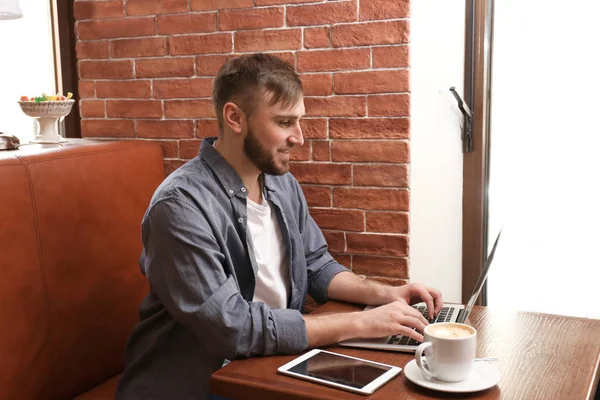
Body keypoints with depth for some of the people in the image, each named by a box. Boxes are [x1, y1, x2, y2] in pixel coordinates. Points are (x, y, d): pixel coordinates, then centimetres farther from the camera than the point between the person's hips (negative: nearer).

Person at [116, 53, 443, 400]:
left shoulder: (283, 183, 2)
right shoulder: (182, 205, -23)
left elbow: (317, 267, 12)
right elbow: (232, 328, -26)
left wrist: (384, 294, -6)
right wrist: (360, 323, -23)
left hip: (271, 364, 7)